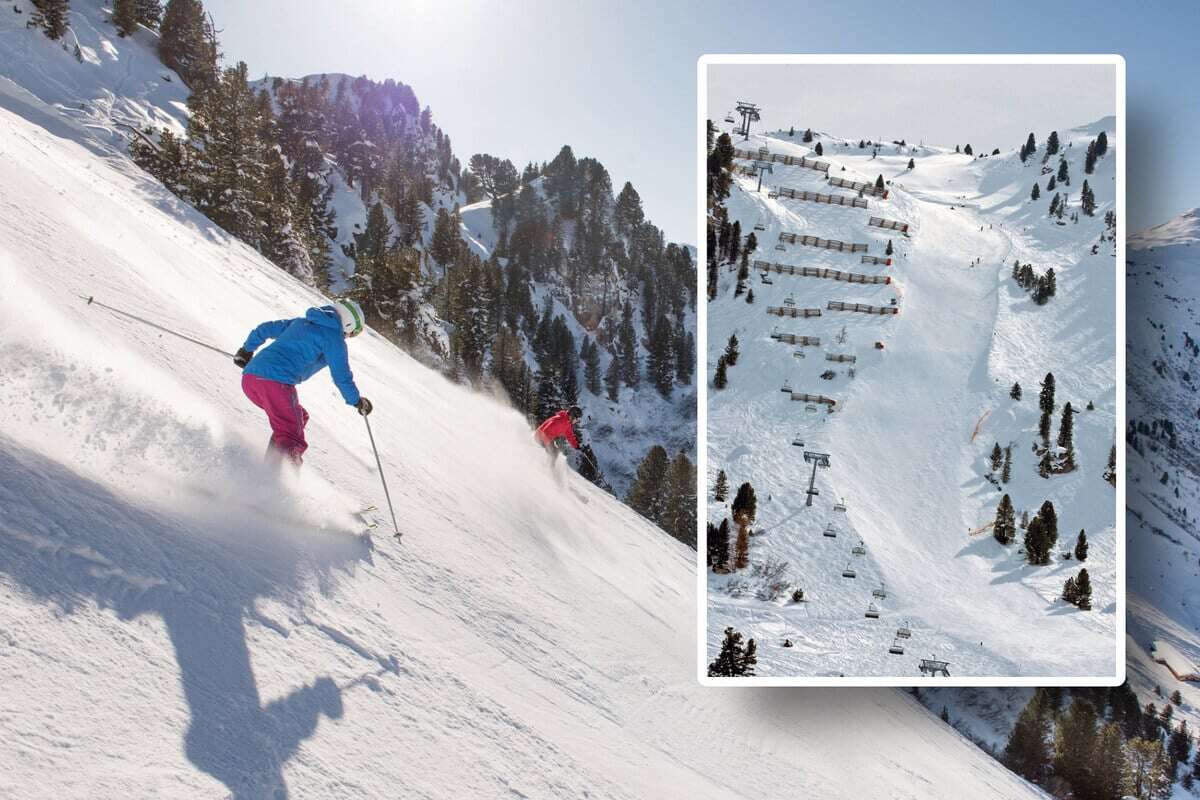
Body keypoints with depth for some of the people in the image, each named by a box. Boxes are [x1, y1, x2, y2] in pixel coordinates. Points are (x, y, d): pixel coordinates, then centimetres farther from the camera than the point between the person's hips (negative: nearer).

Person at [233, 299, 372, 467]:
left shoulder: (301, 322, 26)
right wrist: (357, 401, 19)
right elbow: (342, 377, 4)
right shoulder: (334, 339, 4)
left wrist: (247, 350, 46)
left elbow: (265, 329, 32)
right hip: (277, 382, -8)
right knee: (292, 437, -10)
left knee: (299, 417, 23)